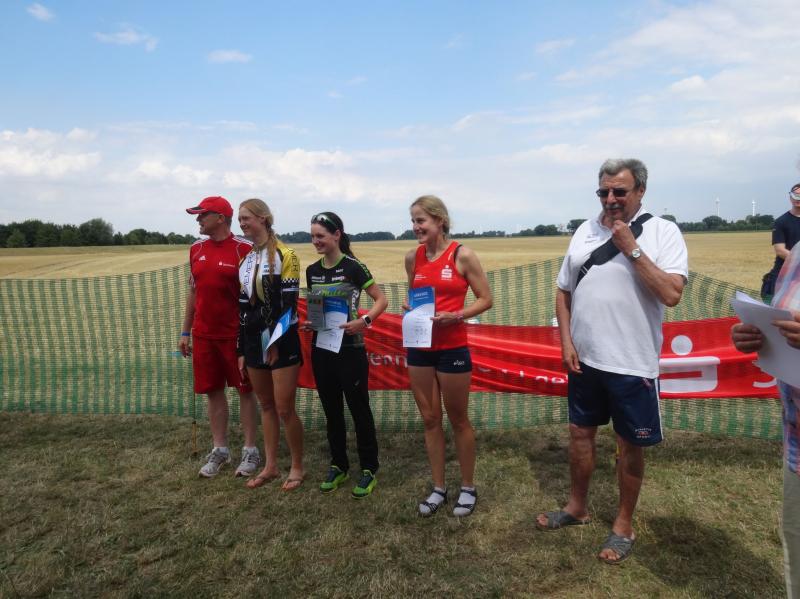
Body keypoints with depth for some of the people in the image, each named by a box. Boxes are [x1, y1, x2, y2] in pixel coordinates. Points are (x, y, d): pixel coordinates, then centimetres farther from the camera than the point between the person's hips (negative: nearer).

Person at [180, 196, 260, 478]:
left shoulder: (244, 248, -10)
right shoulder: (196, 249, 8)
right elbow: (193, 291, 14)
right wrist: (185, 332, 13)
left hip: (236, 334, -5)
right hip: (203, 335, 5)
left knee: (245, 390, 6)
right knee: (213, 391, 11)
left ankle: (250, 450, 18)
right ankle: (220, 450, 25)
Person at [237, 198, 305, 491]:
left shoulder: (284, 255, -8)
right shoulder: (245, 261, 13)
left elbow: (289, 304, -13)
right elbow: (243, 307, 14)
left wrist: (277, 342, -17)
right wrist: (242, 350, 13)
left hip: (281, 340, -7)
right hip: (254, 341, 7)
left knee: (284, 409, -2)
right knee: (266, 405, 14)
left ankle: (297, 467, 16)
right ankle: (270, 466, 26)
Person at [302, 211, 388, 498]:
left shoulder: (353, 267, -10)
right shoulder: (312, 271, 7)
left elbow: (381, 300, -9)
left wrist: (363, 321, -23)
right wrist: (309, 322, -1)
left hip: (350, 349, -5)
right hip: (321, 348, 6)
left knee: (359, 409, 3)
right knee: (331, 410, 14)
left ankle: (369, 469, 18)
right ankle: (338, 465, 29)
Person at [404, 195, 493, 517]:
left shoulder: (462, 255, -9)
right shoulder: (412, 257, 4)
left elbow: (485, 299, -5)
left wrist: (455, 316, -19)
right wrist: (409, 307, -3)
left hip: (452, 348, -4)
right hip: (419, 347, 5)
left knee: (458, 420, 9)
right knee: (429, 419, 12)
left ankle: (468, 488, 28)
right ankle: (438, 488, 28)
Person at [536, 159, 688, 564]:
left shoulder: (663, 232, -8)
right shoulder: (585, 231, 6)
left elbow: (671, 294, -20)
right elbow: (564, 291, 10)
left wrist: (631, 247, -19)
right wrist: (566, 341, 1)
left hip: (632, 364, -4)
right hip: (584, 359, 5)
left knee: (629, 445, 10)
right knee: (580, 433, 17)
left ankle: (624, 524, 30)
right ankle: (577, 507, 37)